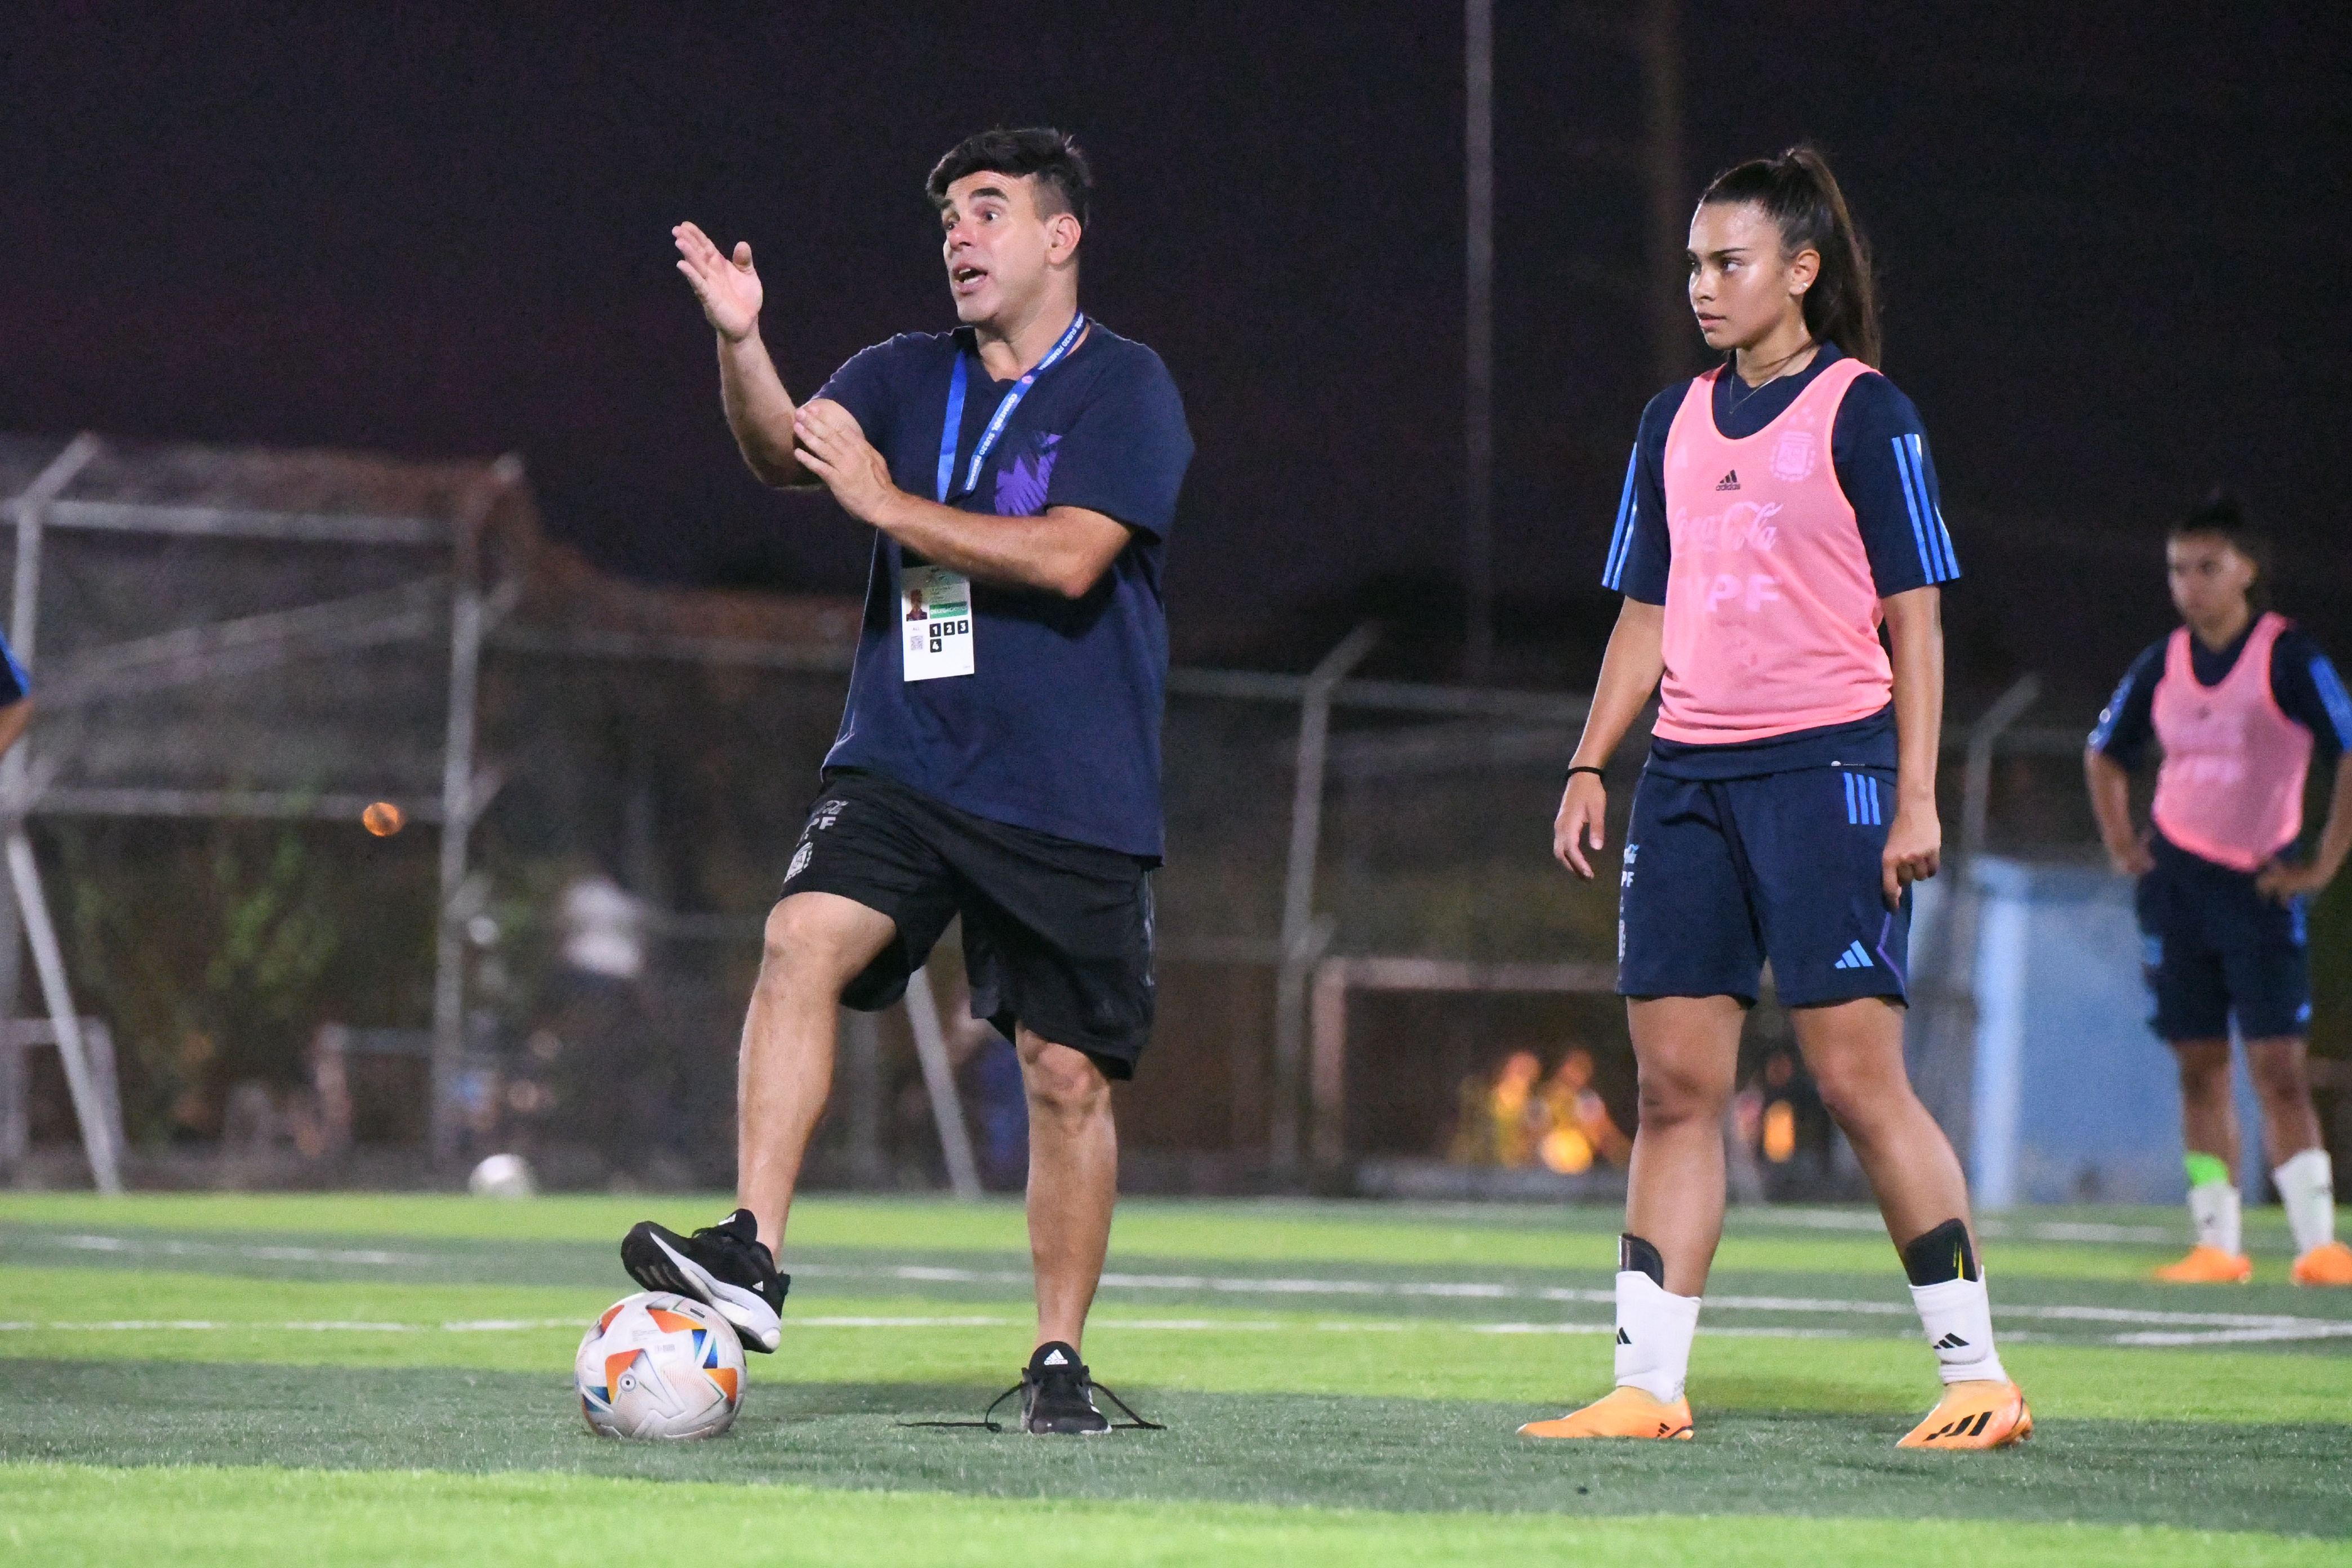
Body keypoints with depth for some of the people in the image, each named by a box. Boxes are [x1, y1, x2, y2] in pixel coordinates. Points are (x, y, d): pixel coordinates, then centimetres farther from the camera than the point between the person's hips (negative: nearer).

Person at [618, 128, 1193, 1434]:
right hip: (902, 764, 3)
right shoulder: (905, 377, 11)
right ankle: (752, 1256, -28)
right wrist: (741, 345, -24)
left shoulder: (1125, 389, -2)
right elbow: (780, 452, -5)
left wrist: (888, 503, -14)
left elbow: (1067, 557, -15)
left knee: (1068, 1080, 1)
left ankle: (1059, 1362, 14)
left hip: (1075, 798, -3)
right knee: (802, 940, -23)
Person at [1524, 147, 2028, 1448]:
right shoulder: (1674, 424, 15)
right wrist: (1589, 767, 11)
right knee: (1674, 1082, 2)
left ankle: (1978, 1377, 0)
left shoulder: (1865, 414, -2)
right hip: (1687, 777, 6)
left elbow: (1916, 619, -4)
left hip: (1826, 767, -6)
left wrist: (1916, 800, -10)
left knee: (1857, 1076, -8)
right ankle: (1647, 1387, 4)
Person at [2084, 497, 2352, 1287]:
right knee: (2201, 1069, 3)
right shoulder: (2162, 665, 5)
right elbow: (2104, 756, 22)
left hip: (2259, 884, -4)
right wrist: (2120, 845, 13)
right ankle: (2217, 1245, 5)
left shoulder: (2288, 657, -10)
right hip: (2175, 880, 4)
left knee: (2278, 1068, -11)